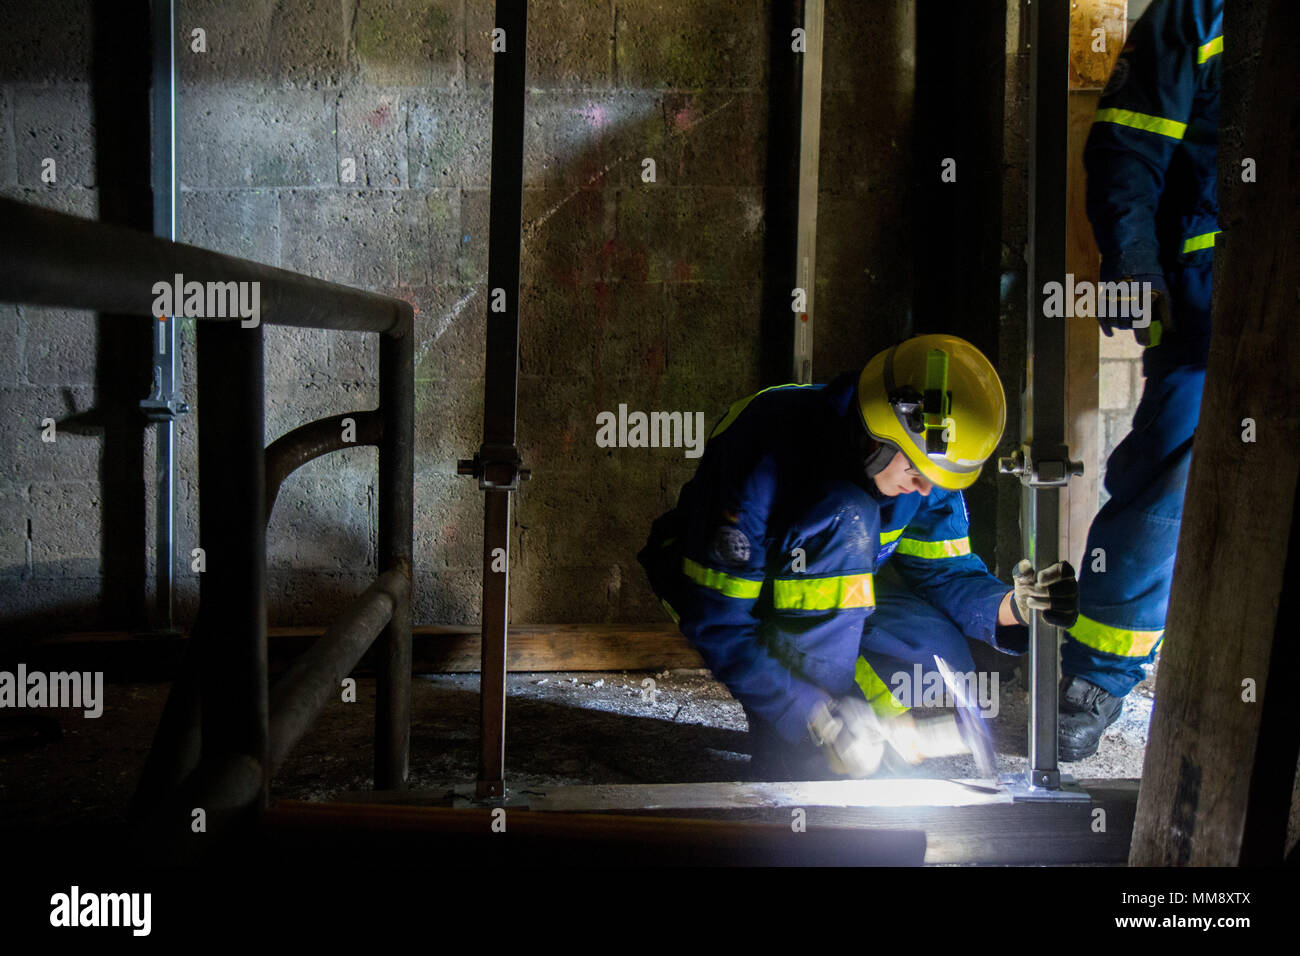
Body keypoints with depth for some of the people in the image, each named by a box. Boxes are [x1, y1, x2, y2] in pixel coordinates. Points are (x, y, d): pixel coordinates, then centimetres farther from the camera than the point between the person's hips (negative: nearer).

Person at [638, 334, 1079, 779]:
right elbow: (716, 622, -32)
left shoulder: (925, 461, -15)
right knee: (845, 520, -34)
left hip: (822, 583, 6)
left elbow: (942, 570, -6)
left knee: (940, 666, -19)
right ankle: (790, 758, -29)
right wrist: (819, 717, -35)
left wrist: (1012, 605, -28)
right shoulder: (770, 459, -35)